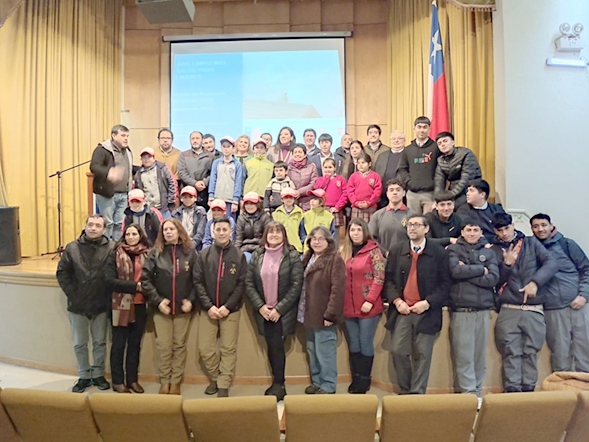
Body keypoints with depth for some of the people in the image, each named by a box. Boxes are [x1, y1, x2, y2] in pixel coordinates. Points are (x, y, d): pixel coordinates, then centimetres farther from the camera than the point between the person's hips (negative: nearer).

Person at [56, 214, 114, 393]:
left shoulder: (111, 248, -8)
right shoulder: (72, 248, -3)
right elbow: (62, 273, 0)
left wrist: (109, 296, -11)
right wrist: (72, 294, -6)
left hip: (101, 305, -1)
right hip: (77, 305, 2)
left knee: (100, 342, 13)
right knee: (79, 344, 12)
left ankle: (98, 374, 29)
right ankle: (84, 376, 28)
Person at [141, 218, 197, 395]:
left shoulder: (190, 252, 1)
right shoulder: (155, 252, 0)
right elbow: (145, 279, -5)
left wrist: (191, 300, -9)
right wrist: (157, 300, -13)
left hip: (183, 308, 0)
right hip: (161, 308, 0)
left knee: (179, 346, 9)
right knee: (163, 346, 5)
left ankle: (176, 382, 20)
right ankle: (164, 381, 20)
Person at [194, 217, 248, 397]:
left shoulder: (239, 256, -1)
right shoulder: (204, 255, 2)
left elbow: (242, 284, -4)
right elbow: (198, 282, -2)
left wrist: (228, 306, -12)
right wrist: (209, 306, -11)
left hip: (231, 310, -1)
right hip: (208, 310, 2)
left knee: (228, 349, 3)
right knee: (205, 349, 5)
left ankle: (224, 385, 16)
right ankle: (215, 378, 27)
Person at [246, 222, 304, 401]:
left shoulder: (292, 256, -6)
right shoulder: (257, 255, 3)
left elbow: (296, 285, -10)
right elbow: (249, 283, 2)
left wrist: (279, 308, -14)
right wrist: (260, 306, -8)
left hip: (283, 312, -3)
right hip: (263, 311, 3)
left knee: (277, 345, -5)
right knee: (272, 346, 9)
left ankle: (278, 385, 13)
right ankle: (278, 383, 25)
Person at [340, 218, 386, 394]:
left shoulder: (373, 250, -6)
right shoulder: (344, 252, 9)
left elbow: (379, 278, -11)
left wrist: (370, 301, -17)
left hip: (368, 306, -5)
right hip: (349, 307, 5)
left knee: (365, 343, 4)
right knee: (353, 344, 12)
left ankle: (364, 379, 19)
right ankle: (356, 378, 24)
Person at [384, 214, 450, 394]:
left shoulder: (439, 252, 0)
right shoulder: (396, 251, 7)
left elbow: (445, 284, -2)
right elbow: (388, 279, 6)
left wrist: (427, 303, -12)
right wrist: (396, 301, -8)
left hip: (427, 313, -2)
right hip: (401, 311, 2)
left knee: (422, 355, 4)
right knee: (398, 351, 2)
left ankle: (417, 393, 16)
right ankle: (404, 391, 21)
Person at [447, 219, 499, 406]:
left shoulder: (489, 252, 11)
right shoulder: (453, 249, 5)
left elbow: (493, 278, -3)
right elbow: (455, 271, -13)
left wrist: (467, 272, -9)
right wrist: (480, 269, -5)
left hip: (483, 310, 3)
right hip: (461, 310, -2)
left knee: (480, 353, 9)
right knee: (464, 355, -3)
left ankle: (478, 391, 21)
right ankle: (469, 392, 5)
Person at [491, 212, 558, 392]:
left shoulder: (531, 242, 8)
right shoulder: (494, 250, 6)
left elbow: (552, 263, -4)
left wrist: (535, 282, -18)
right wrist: (506, 264, -13)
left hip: (534, 310, 1)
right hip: (509, 311, -1)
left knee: (531, 353, 4)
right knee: (511, 354, -2)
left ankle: (529, 390, 13)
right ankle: (512, 392, 4)